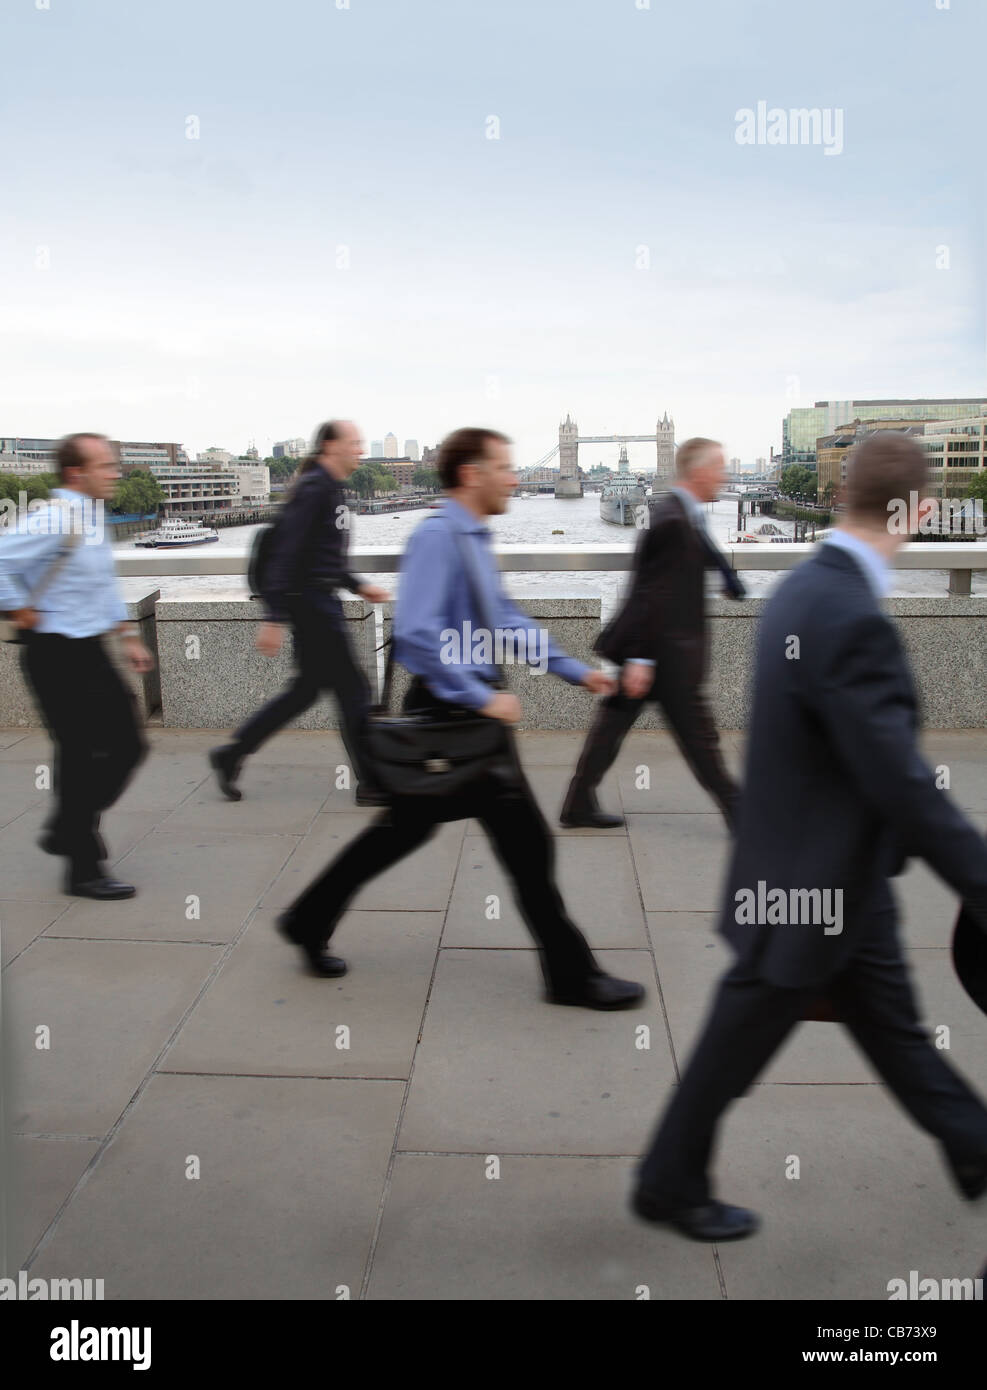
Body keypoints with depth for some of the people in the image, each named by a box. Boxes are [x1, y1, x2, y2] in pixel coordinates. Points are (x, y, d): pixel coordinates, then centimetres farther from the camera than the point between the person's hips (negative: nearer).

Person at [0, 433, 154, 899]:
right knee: (81, 757, -3)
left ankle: (69, 829, 31)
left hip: (91, 651, 9)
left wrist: (128, 635, 20)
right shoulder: (56, 519, -18)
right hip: (57, 657, -9)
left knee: (127, 744, 12)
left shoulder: (94, 516, 11)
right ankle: (84, 870, 10)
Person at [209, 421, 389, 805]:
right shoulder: (314, 488, -15)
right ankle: (371, 784, 8)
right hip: (311, 601, -10)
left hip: (320, 601, 10)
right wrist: (275, 618, -24)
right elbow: (286, 552, -21)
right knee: (352, 688, -3)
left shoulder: (330, 489, 16)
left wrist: (359, 586, 18)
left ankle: (231, 755, 23)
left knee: (307, 689, 15)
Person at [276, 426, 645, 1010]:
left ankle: (310, 922, 33)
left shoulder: (476, 540, 12)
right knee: (526, 838, -1)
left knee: (407, 825, 19)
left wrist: (575, 670, 17)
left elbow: (507, 619, 20)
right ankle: (572, 974, 13)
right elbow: (417, 632, -27)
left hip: (463, 705, 10)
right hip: (452, 708, -10)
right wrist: (483, 698, -25)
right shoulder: (439, 536, -18)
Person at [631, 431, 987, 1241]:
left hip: (839, 874, 9)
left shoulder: (808, 587, 1)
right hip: (812, 882, -9)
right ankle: (670, 1184, 33)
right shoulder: (852, 619, -30)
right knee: (737, 1048, 12)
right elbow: (903, 784, -29)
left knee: (896, 1027, 25)